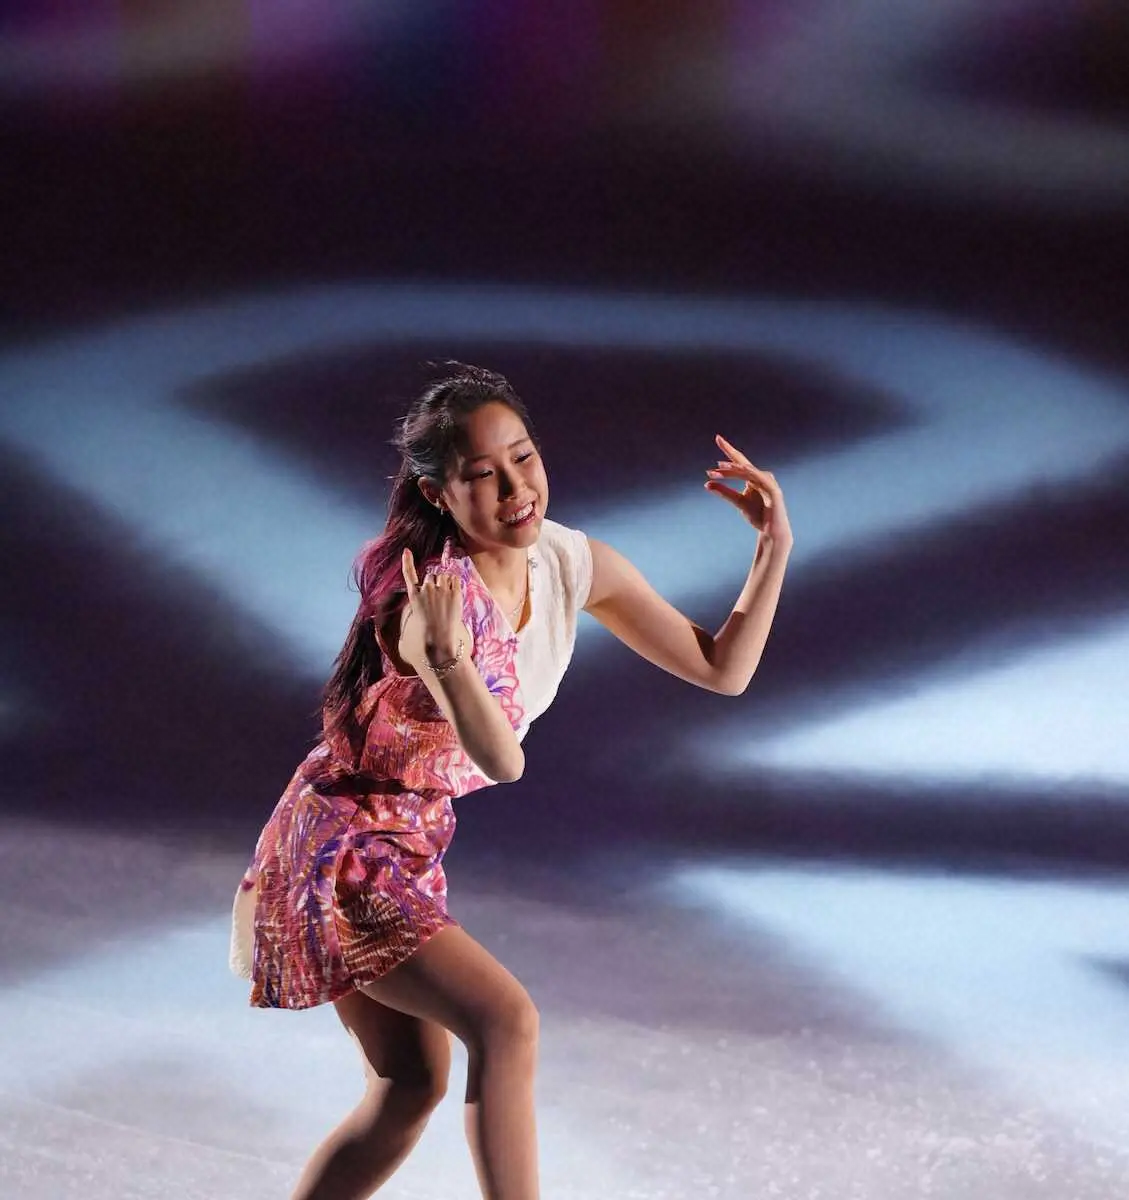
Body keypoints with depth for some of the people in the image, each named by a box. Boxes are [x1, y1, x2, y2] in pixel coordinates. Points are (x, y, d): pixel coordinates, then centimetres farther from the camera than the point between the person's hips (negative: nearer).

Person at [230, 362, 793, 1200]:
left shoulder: (573, 565, -6)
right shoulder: (426, 592, -27)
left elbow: (723, 669, -1)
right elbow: (501, 760, -39)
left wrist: (774, 549, -10)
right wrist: (445, 656, -55)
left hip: (412, 847, 8)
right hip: (344, 848, -8)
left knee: (414, 1085, 13)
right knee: (506, 1022, -23)